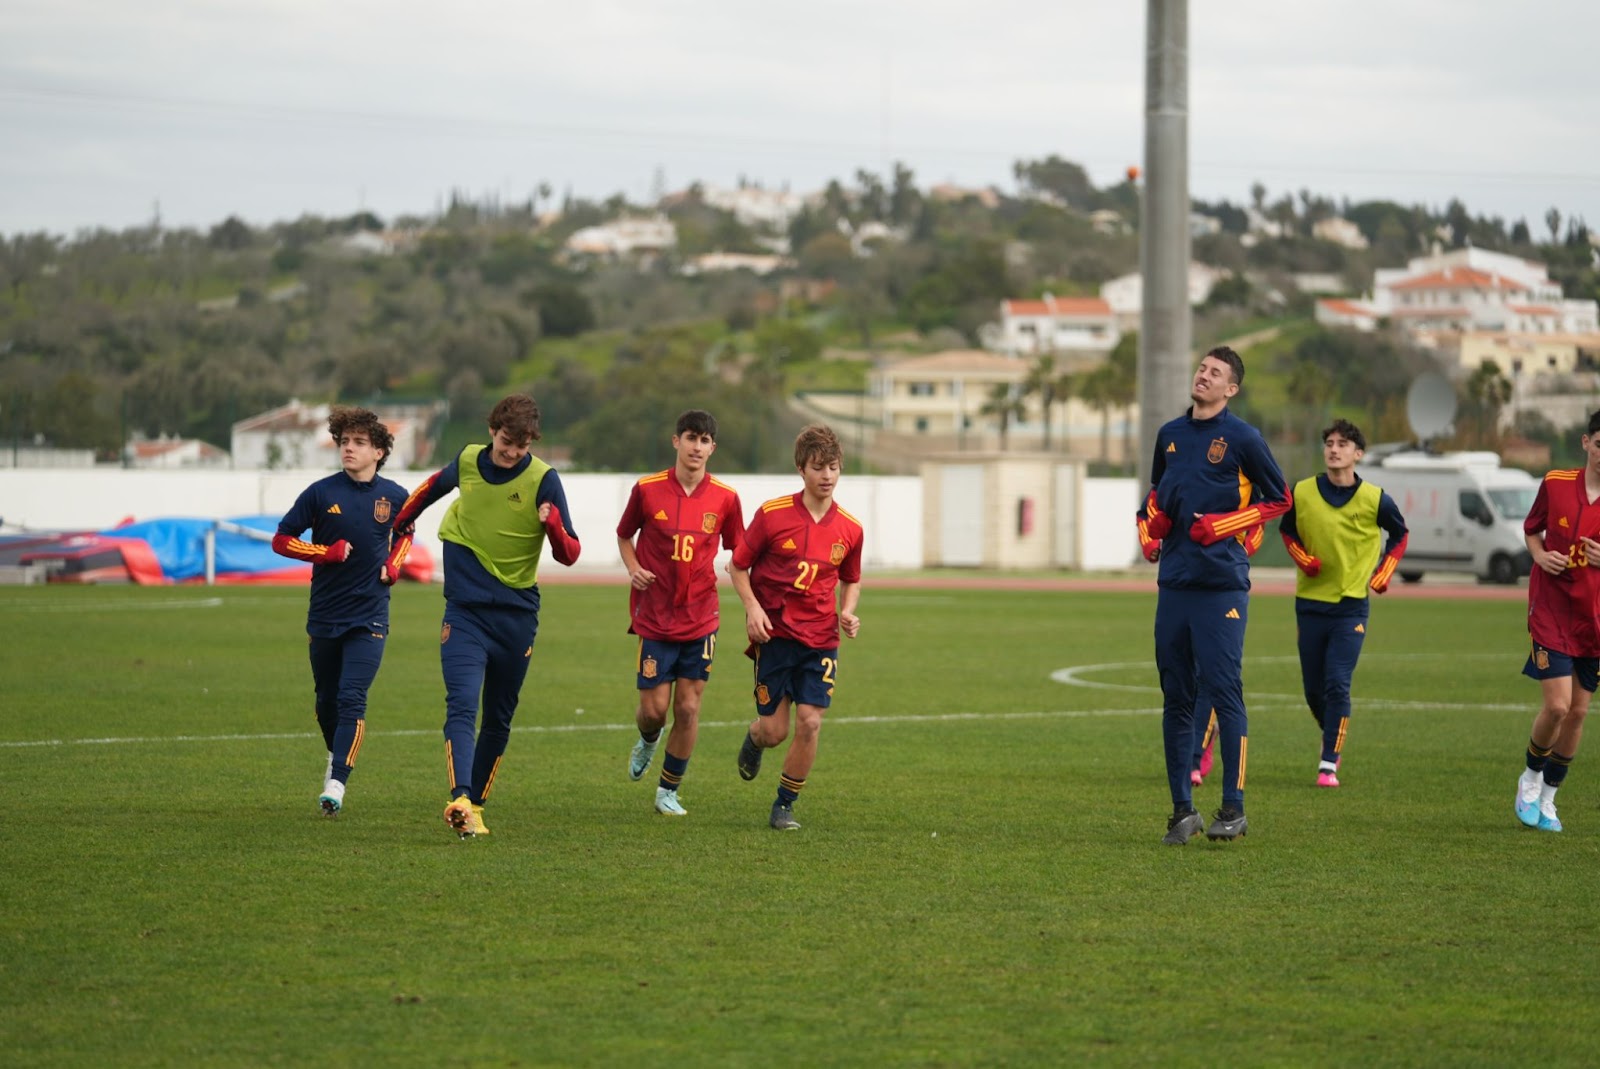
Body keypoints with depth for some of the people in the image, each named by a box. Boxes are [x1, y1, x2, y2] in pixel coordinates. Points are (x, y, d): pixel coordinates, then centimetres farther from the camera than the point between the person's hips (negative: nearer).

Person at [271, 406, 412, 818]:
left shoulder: (394, 496, 0)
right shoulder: (321, 493, -5)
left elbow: (405, 533, 21)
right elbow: (281, 540, -1)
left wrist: (393, 565, 3)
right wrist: (328, 552, -13)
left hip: (369, 617, -1)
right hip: (325, 614, 1)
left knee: (352, 699, -14)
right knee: (326, 702, 14)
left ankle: (337, 784, -17)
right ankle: (337, 756, 41)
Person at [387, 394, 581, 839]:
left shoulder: (543, 479, -9)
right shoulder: (467, 461, -1)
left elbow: (569, 555, -13)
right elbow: (435, 485, 24)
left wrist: (554, 526, -34)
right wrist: (401, 522, 35)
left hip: (517, 615, 0)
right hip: (465, 612, 0)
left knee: (498, 719, 10)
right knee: (462, 706, -18)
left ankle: (476, 804, 24)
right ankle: (459, 800, -33)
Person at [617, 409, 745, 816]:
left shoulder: (725, 498, -2)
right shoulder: (647, 490, -5)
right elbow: (624, 535, 11)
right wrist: (633, 568, -7)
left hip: (701, 618, 1)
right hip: (655, 616, -1)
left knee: (688, 708, 0)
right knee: (654, 708, 0)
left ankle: (668, 791, 15)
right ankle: (647, 742, 38)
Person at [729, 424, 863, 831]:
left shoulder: (849, 529, 1)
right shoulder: (772, 515, -8)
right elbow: (738, 565, 1)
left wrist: (847, 613, -1)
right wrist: (752, 607, -13)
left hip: (821, 640, 2)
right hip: (775, 634, -2)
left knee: (810, 722, -10)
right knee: (774, 730, 0)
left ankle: (784, 806, 7)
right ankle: (753, 739, 39)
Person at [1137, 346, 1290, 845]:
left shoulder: (1242, 437, -3)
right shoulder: (1170, 434, 14)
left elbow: (1279, 499, 0)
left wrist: (1221, 527, -10)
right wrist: (1149, 528, 9)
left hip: (1222, 584, -6)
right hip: (1174, 580, 6)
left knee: (1223, 692, -9)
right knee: (1175, 696, 6)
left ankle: (1233, 808, -4)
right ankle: (1182, 809, 12)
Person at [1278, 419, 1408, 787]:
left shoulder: (1374, 499, -6)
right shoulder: (1302, 493, -3)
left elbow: (1399, 535, 12)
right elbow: (1286, 530, 15)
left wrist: (1383, 573, 1)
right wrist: (1302, 558, -3)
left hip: (1351, 606, -2)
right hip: (1310, 601, 2)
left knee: (1337, 684, -13)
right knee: (1313, 688, 7)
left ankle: (1329, 763, -10)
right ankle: (1333, 741, 34)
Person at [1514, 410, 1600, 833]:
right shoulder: (1556, 484, -4)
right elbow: (1531, 528, 14)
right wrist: (1541, 556, -6)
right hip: (1551, 610, -2)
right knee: (1557, 706, -12)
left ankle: (1548, 797, 24)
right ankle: (1531, 778, 15)